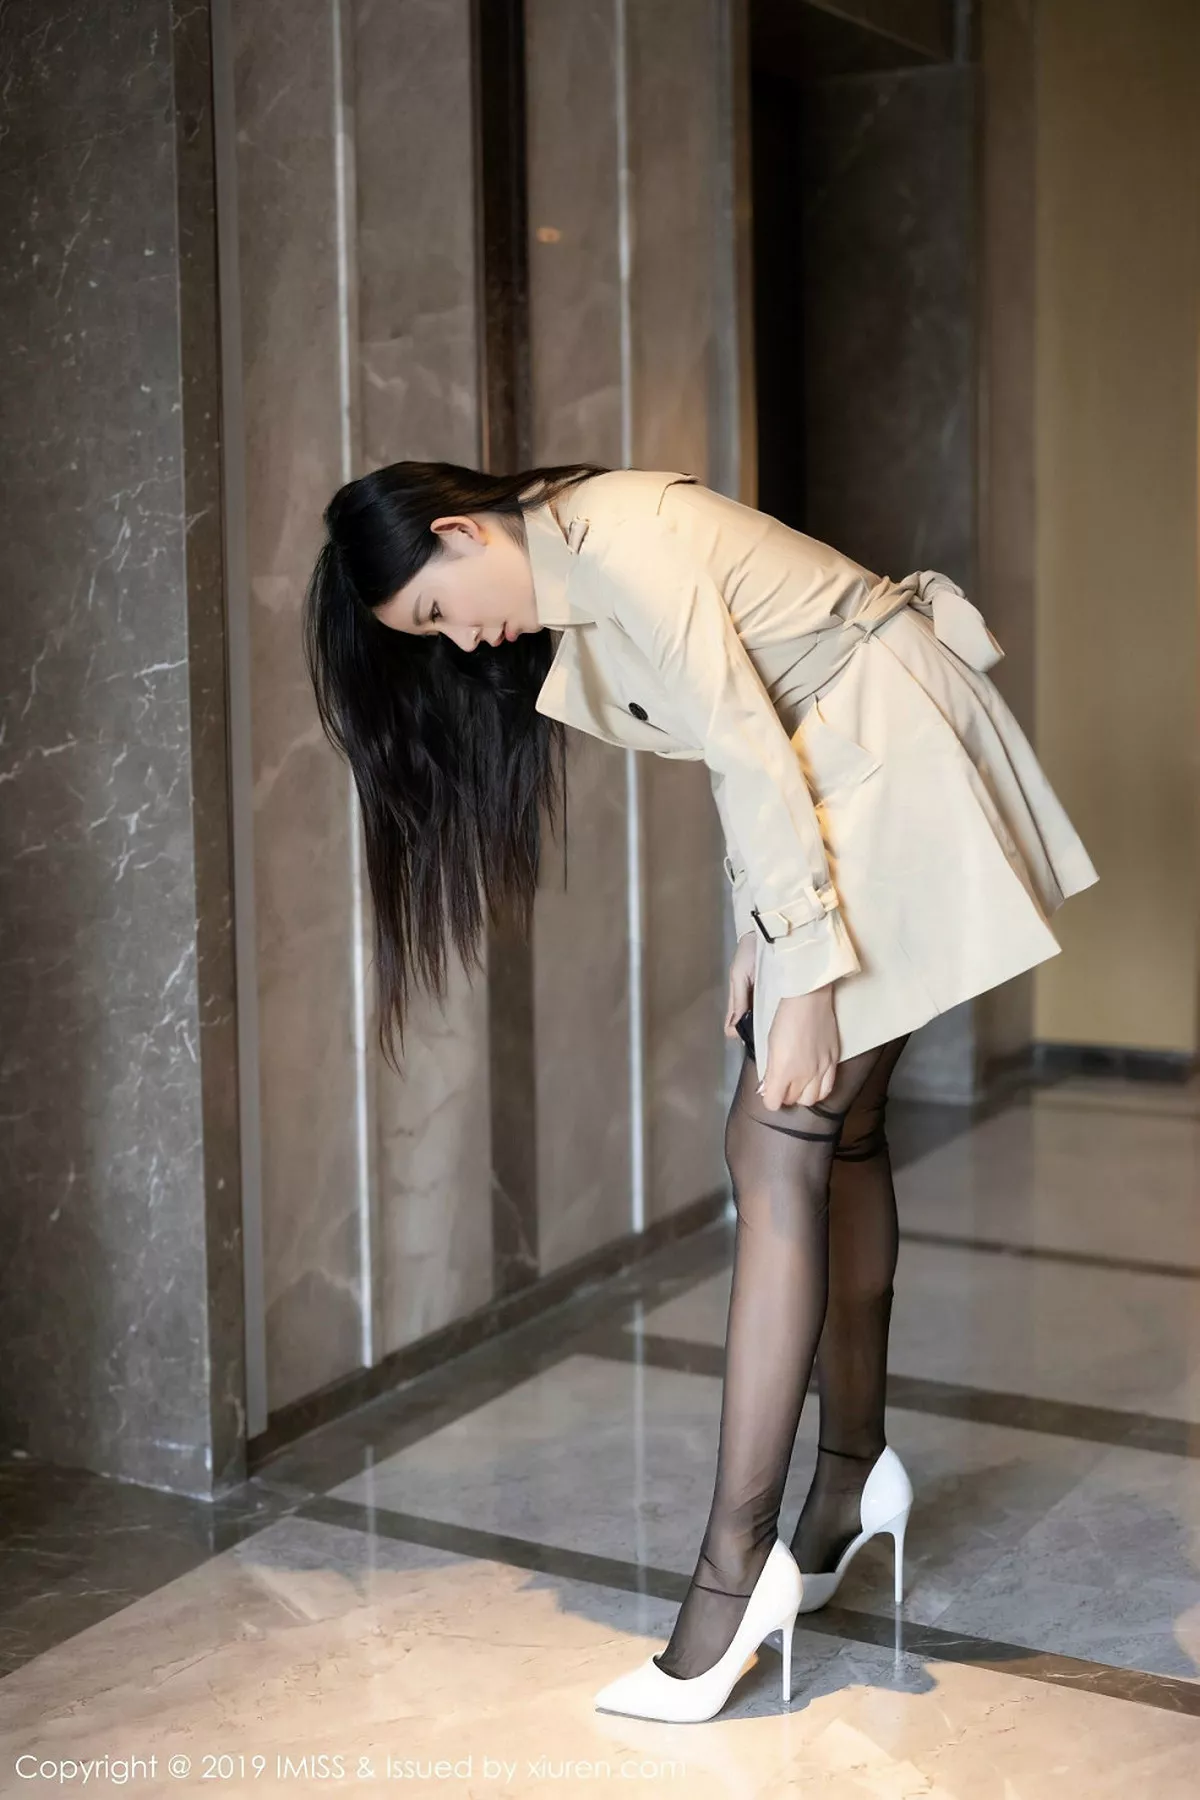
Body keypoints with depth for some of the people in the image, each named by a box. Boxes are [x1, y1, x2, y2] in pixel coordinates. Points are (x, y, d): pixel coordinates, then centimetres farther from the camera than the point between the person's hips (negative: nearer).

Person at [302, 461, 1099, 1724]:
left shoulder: (616, 540, -18)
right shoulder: (570, 589, 12)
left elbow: (756, 757, -21)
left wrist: (807, 979, -21)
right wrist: (761, 940, 8)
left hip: (898, 757, -10)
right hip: (845, 778, 10)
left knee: (778, 1146, -12)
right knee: (836, 1130, 13)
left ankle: (739, 1559, -9)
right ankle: (856, 1467, 27)